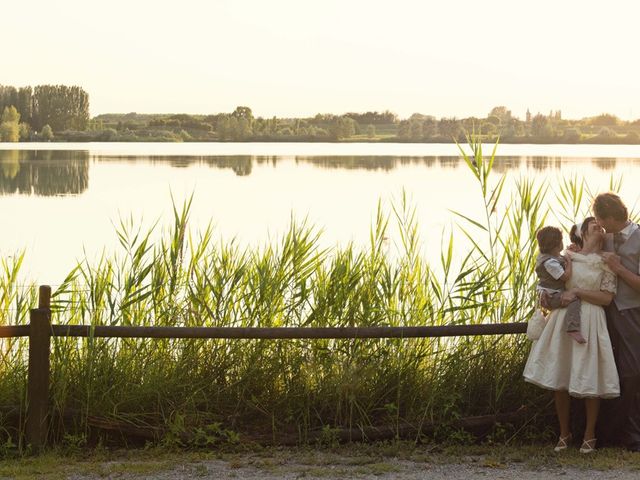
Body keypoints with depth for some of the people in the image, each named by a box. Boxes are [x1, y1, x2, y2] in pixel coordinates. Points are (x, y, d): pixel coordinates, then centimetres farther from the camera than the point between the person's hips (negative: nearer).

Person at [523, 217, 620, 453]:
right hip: (563, 319, 2)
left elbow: (607, 298, -8)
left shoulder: (606, 262, 1)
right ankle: (564, 433, 18)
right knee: (558, 378, 4)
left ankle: (589, 435, 15)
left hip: (590, 323, -2)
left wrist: (576, 293, -13)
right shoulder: (567, 257, 8)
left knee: (589, 380, 0)